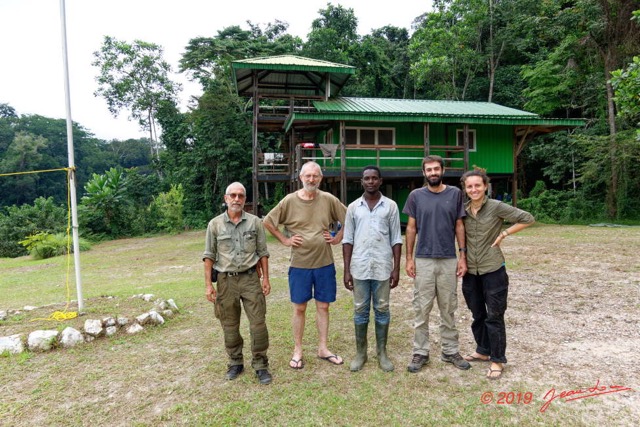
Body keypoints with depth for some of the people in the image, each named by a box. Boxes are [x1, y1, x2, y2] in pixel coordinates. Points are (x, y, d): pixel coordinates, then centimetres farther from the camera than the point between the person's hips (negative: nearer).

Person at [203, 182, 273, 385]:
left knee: (258, 323, 0)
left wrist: (266, 278, 1)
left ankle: (260, 365, 15)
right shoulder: (215, 224, 1)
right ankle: (235, 363, 29)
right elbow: (209, 256, 2)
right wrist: (208, 284, -2)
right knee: (229, 326, 11)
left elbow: (263, 252, 5)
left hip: (250, 278, 0)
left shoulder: (255, 222, 1)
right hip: (226, 281, 1)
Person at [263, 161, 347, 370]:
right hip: (299, 264, -1)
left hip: (325, 263, 2)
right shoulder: (289, 200, -6)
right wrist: (285, 240, -3)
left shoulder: (329, 200, -3)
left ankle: (323, 348, 26)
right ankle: (297, 351, 23)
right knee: (299, 308, 8)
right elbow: (268, 221, 2)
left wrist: (337, 238, 0)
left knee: (323, 306, 11)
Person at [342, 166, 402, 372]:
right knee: (360, 311, 8)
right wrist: (346, 270, 0)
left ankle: (382, 353, 21)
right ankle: (360, 353, 21)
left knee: (382, 310, 8)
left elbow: (396, 239, 2)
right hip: (359, 267, 1)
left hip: (383, 267, -1)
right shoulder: (353, 207, 4)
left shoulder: (390, 206, 2)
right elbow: (348, 240, 4)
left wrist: (396, 268, -3)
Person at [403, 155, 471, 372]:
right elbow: (411, 228, 4)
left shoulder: (455, 194, 2)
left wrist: (463, 255, 0)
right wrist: (409, 258, -1)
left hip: (449, 260, 1)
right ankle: (420, 352, 16)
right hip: (423, 260, -1)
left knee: (448, 309, 11)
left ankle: (450, 351, 24)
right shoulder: (416, 196, 1)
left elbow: (459, 226, 6)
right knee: (421, 309, 5)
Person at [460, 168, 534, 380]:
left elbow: (527, 218, -6)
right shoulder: (463, 210, 3)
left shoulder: (496, 207, -10)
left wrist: (504, 234, -11)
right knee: (478, 315, 17)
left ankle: (497, 360, 14)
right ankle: (483, 351, 34)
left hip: (493, 270, -5)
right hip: (470, 271, 5)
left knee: (494, 316, 2)